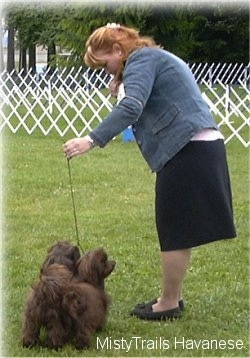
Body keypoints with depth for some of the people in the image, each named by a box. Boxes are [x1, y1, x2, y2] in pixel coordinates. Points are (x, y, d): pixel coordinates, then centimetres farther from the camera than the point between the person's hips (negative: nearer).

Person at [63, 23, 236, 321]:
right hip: (201, 147, 10)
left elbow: (131, 108, -23)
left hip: (187, 151, -10)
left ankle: (169, 304, 5)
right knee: (180, 227, 15)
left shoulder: (141, 59, -7)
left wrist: (92, 140, -29)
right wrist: (124, 84, 8)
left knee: (174, 230, -2)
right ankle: (172, 297, 22)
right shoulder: (155, 58, 24)